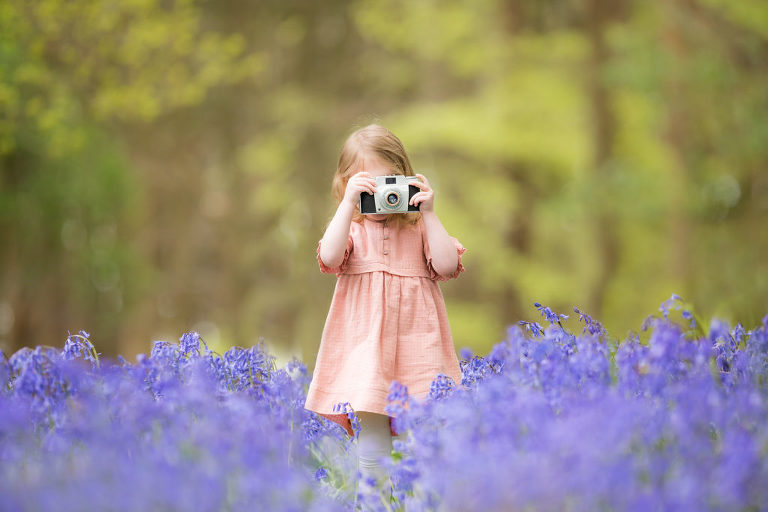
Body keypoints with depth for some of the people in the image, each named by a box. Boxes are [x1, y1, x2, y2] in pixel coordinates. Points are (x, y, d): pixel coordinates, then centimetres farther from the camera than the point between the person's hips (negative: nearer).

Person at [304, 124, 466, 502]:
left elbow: (447, 265, -3)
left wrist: (429, 213, -7)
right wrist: (349, 203, -15)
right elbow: (330, 257, -12)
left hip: (416, 345, 1)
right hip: (364, 349, -1)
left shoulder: (419, 227, 11)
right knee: (371, 448, -5)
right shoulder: (350, 226, 9)